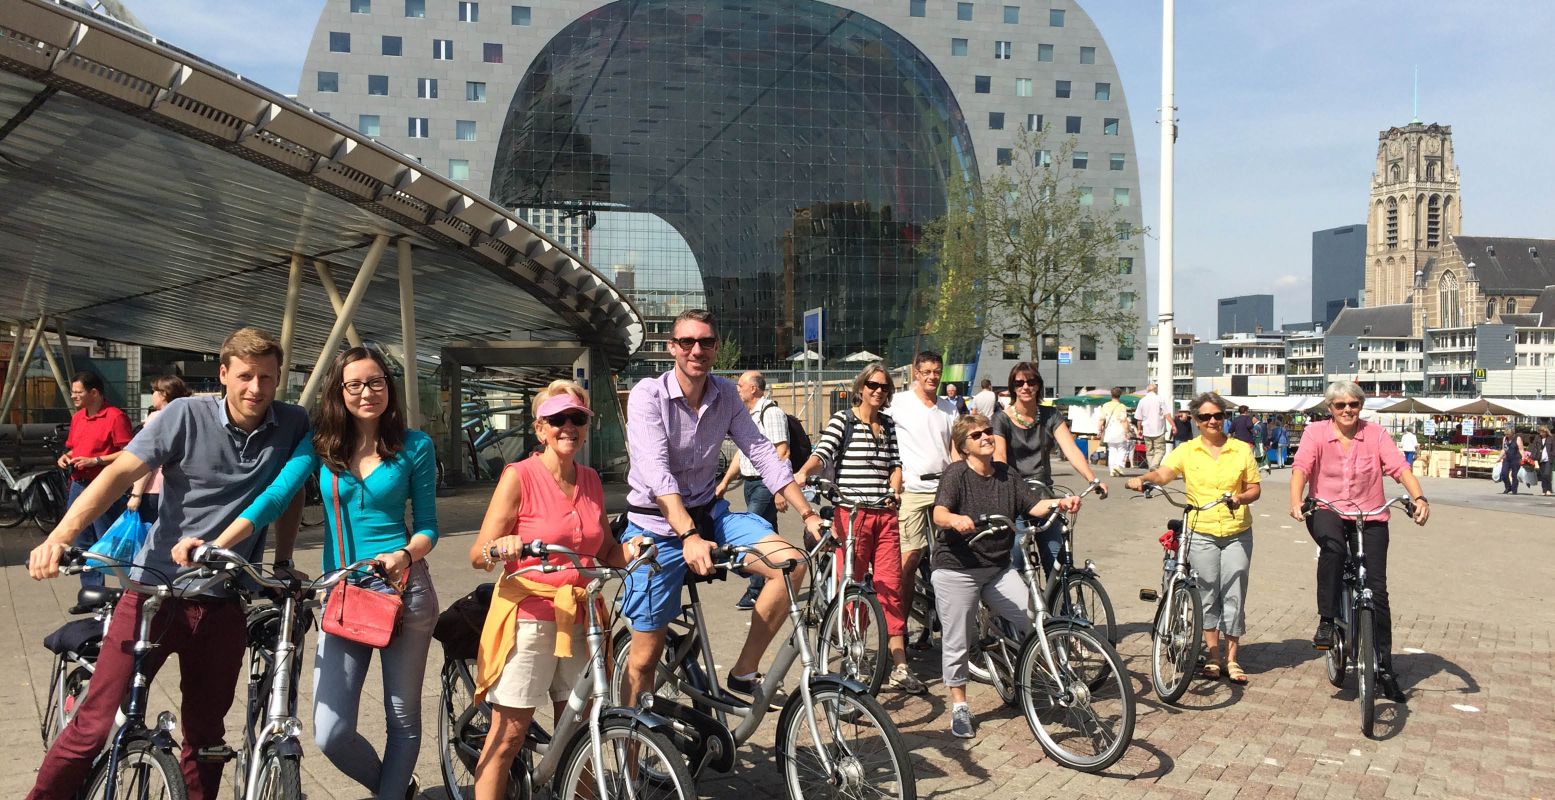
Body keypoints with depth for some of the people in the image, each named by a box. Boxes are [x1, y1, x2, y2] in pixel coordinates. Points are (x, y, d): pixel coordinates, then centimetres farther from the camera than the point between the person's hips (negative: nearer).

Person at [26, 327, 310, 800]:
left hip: (225, 601, 2)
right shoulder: (187, 415, -6)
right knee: (97, 724, -4)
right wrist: (59, 537, -25)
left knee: (206, 734, 11)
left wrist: (283, 562, 13)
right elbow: (120, 472, -13)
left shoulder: (292, 426, 1)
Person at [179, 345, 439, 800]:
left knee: (403, 719, 8)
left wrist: (404, 556, -20)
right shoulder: (320, 445, 3)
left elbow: (427, 525, 1)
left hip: (404, 589, -2)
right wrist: (216, 545, -24)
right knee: (330, 735, -3)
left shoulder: (414, 447, -1)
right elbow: (274, 498, -10)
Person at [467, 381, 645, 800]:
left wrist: (630, 550, -7)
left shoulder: (590, 480, 9)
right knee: (508, 736, -1)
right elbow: (478, 556, -9)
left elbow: (606, 552, 14)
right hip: (529, 619, -5)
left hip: (580, 619, 5)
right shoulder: (519, 476, -8)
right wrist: (502, 548, -31)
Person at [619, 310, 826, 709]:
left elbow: (763, 454, 0)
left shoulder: (725, 394, -1)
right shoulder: (648, 395, -16)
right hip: (657, 525, -4)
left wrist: (808, 514, -6)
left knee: (791, 563, -17)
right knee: (645, 656, -2)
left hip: (708, 513, 5)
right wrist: (688, 536, -40)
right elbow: (656, 473, -28)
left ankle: (743, 674, -3)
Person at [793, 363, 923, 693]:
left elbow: (896, 464, 15)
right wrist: (802, 473, -33)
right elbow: (822, 454, -15)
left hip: (885, 514, 4)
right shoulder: (842, 420, -1)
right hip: (850, 513, -4)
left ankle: (900, 666, 7)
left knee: (891, 586, 3)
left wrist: (894, 489, -4)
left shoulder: (889, 425, 15)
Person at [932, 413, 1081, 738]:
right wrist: (955, 519, -45)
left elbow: (1034, 505, 1)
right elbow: (939, 514, -23)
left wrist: (1060, 503, -20)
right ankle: (959, 707, 21)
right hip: (956, 568, -5)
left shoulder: (1006, 474, 9)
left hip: (997, 568, 5)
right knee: (956, 643, 2)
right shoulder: (957, 473, -9)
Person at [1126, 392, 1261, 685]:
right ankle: (1213, 655, 18)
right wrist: (1143, 478, -35)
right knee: (1207, 595, 5)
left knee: (1234, 595, 2)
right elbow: (1163, 473, -14)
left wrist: (1240, 498, -14)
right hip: (1201, 533, -1)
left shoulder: (1242, 450, 5)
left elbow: (1255, 487, 8)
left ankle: (1231, 659, 13)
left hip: (1237, 533, 1)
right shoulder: (1187, 451, 1)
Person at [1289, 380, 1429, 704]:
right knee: (1333, 543, -37)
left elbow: (1400, 467, -9)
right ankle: (1326, 621, -22)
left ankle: (1384, 669, 8)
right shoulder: (1315, 432, 0)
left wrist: (1419, 498, -27)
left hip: (1370, 518, 2)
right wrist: (1296, 502, -33)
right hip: (1327, 511, -2)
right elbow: (1301, 467, -15)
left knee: (1377, 590, -3)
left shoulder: (1376, 435, 3)